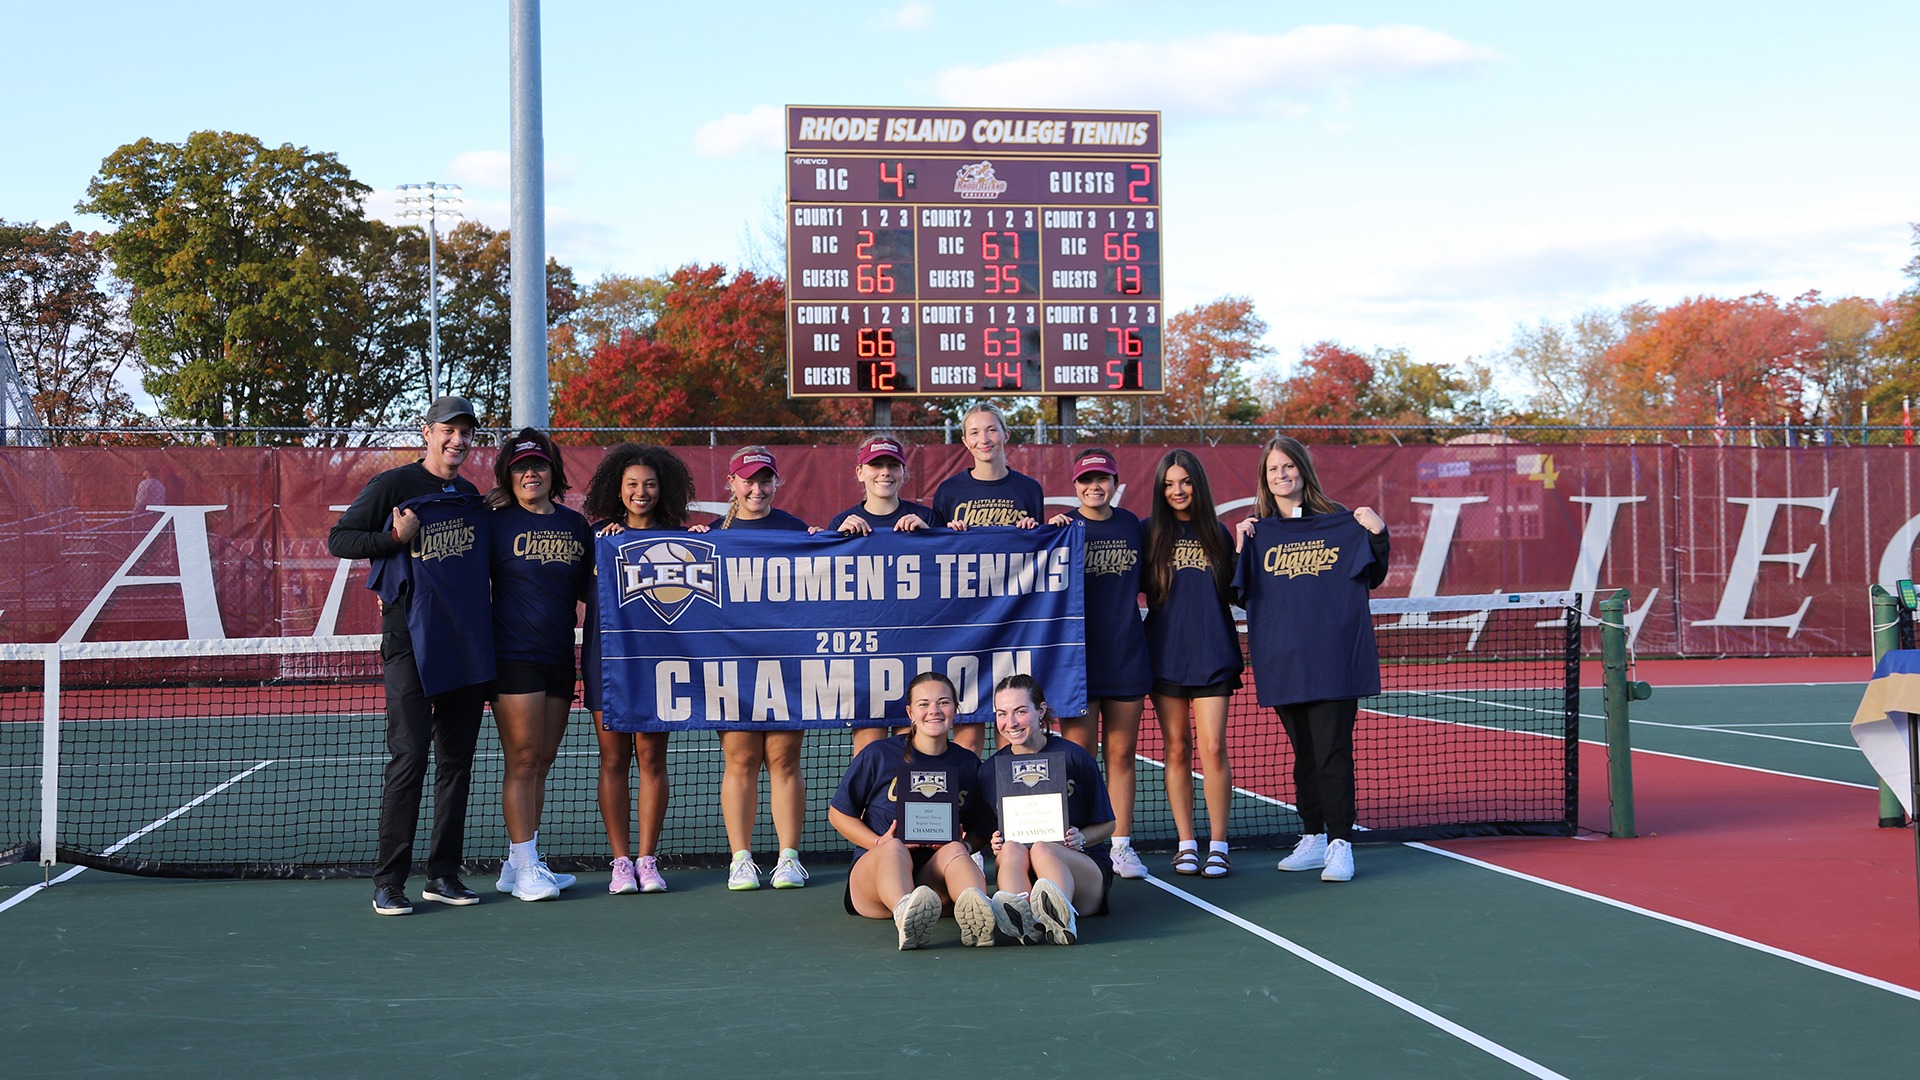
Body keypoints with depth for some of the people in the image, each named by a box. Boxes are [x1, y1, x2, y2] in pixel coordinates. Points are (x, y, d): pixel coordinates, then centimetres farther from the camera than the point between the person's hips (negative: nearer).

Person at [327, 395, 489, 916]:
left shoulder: (470, 495, 15)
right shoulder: (393, 485, -2)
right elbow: (338, 540, -4)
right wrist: (396, 538, -18)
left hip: (465, 645, 6)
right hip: (410, 644, -6)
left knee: (457, 760, 7)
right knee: (409, 757, -10)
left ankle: (443, 874, 14)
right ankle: (388, 883, -4)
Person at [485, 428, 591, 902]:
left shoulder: (575, 524, 13)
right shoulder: (496, 523, -1)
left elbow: (588, 590, 19)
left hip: (559, 658, 5)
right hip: (514, 656, -5)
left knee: (540, 765, 9)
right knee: (522, 762, -6)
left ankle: (518, 864, 17)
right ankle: (526, 868, 0)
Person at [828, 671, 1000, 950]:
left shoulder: (968, 763, 13)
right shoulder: (878, 755, 5)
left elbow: (980, 829, 19)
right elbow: (838, 813, 10)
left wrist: (965, 844, -7)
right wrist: (879, 843, -7)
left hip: (935, 880, 2)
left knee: (953, 850, -32)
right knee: (894, 848, -36)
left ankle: (978, 912, -68)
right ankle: (905, 914, -74)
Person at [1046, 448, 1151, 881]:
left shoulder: (1131, 524, 9)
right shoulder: (1066, 527, -1)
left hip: (1127, 656, 3)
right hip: (1079, 655, -3)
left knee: (1121, 755, 7)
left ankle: (1121, 846, 13)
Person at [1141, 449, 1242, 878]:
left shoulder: (1217, 534, 9)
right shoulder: (1150, 533, 6)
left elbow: (1234, 592, 13)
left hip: (1211, 655, 0)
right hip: (1165, 653, 0)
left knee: (1213, 748, -6)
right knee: (1177, 750, 3)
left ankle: (1218, 845, 2)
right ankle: (1186, 845, 11)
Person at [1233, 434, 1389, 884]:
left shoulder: (1339, 522, 2)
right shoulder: (1259, 533, 8)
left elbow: (1372, 578, 8)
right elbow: (1241, 593, 6)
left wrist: (1377, 535, -7)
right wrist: (1240, 549, -5)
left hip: (1333, 658, -3)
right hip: (1282, 660, 3)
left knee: (1333, 754, -7)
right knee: (1304, 755, 12)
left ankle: (1340, 844, -2)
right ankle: (1313, 839, 21)